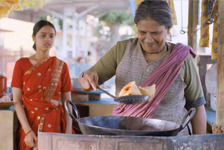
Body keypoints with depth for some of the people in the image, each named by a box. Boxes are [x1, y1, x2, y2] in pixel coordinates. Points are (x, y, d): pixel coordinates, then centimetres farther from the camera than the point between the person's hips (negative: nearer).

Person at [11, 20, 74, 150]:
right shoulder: (22, 64, 1)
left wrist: (68, 133, -11)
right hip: (30, 123, -1)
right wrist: (28, 131, -15)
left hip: (54, 124, 1)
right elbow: (17, 101, -4)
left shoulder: (61, 66, 4)